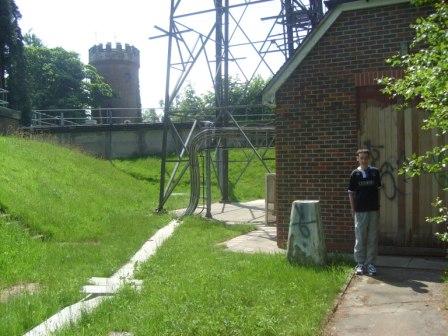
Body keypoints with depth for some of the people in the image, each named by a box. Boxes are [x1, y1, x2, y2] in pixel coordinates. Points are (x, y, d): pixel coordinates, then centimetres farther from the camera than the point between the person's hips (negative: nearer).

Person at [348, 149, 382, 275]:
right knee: (360, 238, 3)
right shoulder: (355, 174, -1)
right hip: (360, 211, -1)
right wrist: (353, 210, -1)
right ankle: (360, 264, 13)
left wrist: (378, 207, 6)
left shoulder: (375, 172, 4)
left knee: (372, 238, 7)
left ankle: (371, 263, 17)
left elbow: (378, 190, 9)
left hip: (373, 210, 2)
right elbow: (351, 193, 2)